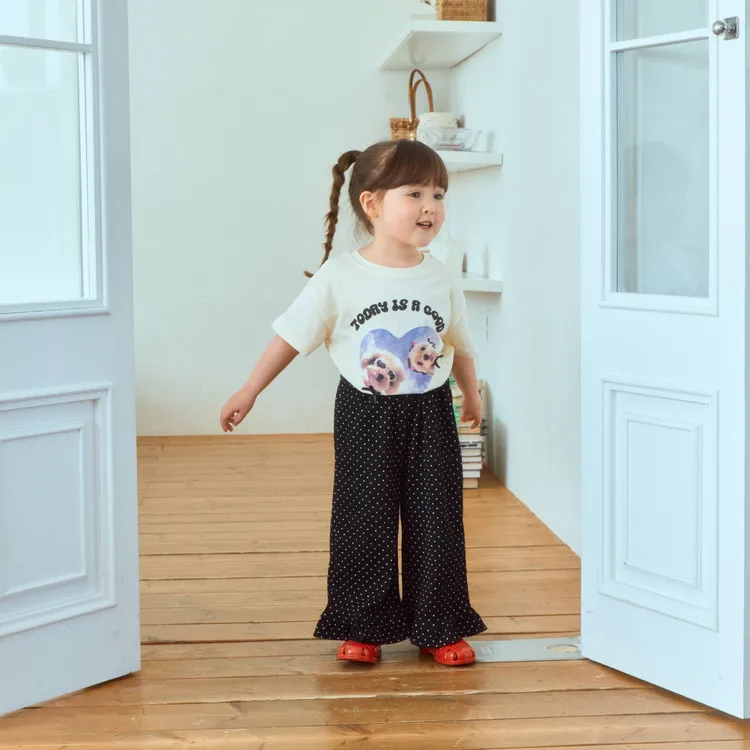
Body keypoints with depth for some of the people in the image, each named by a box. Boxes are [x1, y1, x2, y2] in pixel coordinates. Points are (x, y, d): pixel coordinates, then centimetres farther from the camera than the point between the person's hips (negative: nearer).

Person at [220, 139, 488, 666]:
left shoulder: (442, 280, -1)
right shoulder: (338, 278, -10)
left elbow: (460, 346, 14)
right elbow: (292, 337, -4)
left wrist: (472, 396, 26)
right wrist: (249, 393, -1)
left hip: (430, 414, 2)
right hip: (365, 415, -2)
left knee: (435, 522, 6)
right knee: (364, 522, 4)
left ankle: (440, 627, 19)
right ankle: (363, 627, 18)